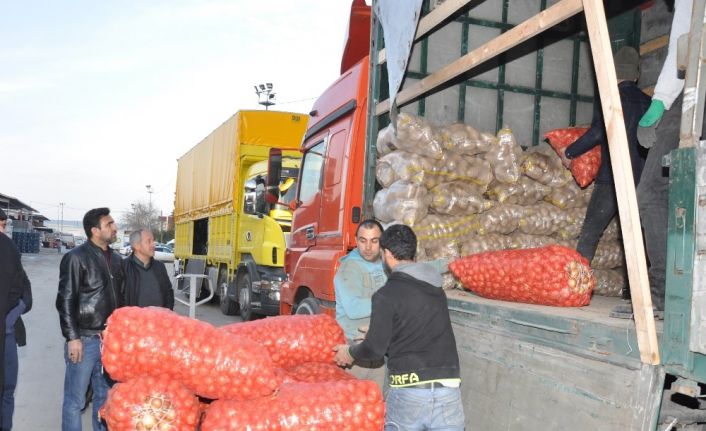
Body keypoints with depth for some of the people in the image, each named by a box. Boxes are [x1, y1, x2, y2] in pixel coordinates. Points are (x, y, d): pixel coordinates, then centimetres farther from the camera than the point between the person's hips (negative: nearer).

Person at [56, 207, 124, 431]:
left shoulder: (115, 258, 12)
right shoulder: (76, 258, -9)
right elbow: (65, 301, -11)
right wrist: (72, 338, -15)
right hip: (85, 339, -6)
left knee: (104, 396, 15)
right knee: (75, 400, 1)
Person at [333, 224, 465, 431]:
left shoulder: (387, 295, -7)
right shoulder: (437, 289, 12)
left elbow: (374, 349, -4)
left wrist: (350, 352, 17)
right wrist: (376, 333, 35)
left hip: (408, 392, -4)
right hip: (449, 390, 4)